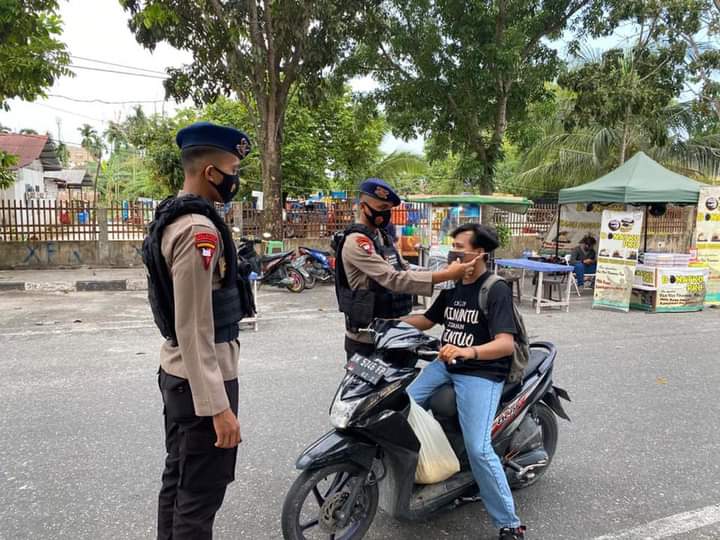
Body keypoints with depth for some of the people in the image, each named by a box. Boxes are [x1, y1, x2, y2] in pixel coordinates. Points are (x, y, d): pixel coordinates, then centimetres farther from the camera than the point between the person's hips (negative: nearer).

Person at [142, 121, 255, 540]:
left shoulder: (171, 219, 11)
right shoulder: (198, 229, -21)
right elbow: (195, 329, -25)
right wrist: (218, 406, -24)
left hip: (178, 373, 10)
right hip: (202, 380, -10)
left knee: (179, 482, 22)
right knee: (200, 497, 3)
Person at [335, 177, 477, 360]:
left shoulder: (383, 237, 12)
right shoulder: (356, 242, -20)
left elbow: (405, 269, 9)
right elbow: (394, 279, -30)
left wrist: (448, 272, -6)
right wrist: (446, 275, -32)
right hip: (366, 339, -9)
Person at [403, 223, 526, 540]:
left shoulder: (496, 290, -13)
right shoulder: (452, 287, 12)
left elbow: (507, 344, -24)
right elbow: (427, 320, 21)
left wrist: (469, 351, -42)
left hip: (481, 373, -8)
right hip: (445, 365, 8)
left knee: (478, 449, -17)